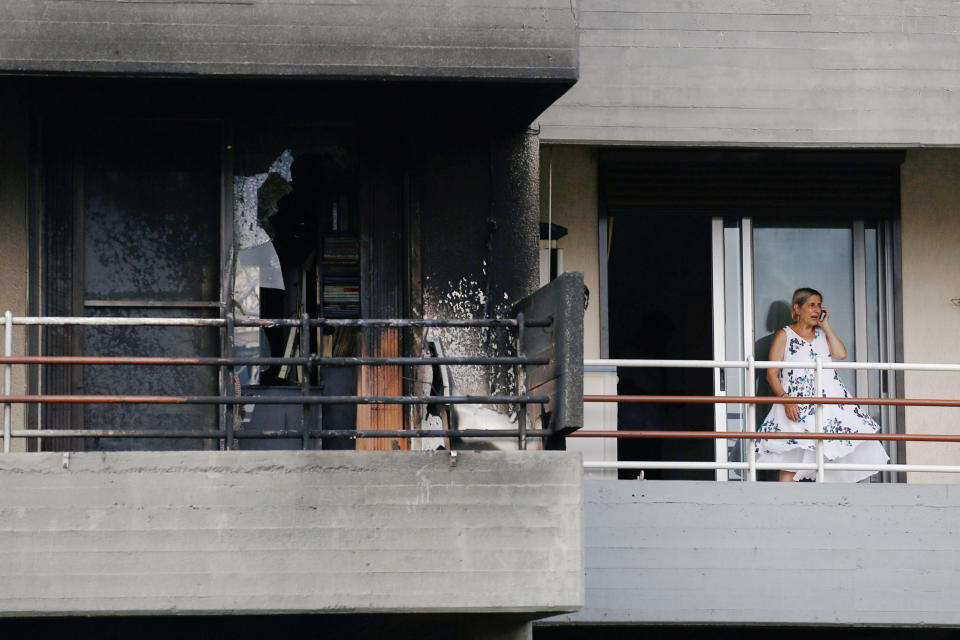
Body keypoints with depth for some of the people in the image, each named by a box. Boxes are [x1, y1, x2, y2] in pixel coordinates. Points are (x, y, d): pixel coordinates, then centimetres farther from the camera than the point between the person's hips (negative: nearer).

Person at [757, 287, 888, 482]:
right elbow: (772, 374, -1)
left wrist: (825, 326, 5)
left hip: (830, 403, 4)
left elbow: (840, 354, 0)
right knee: (790, 462, -15)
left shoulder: (823, 333, 19)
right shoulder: (784, 335, 6)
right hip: (797, 407, -4)